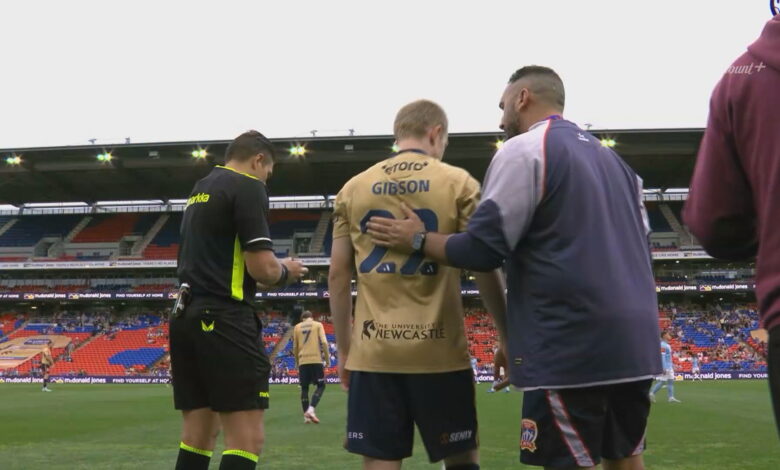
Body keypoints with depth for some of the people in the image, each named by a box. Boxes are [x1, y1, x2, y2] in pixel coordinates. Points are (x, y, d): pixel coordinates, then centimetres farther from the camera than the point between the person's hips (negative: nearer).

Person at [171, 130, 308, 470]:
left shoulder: (199, 192, 21)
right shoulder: (247, 187, -5)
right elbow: (262, 267, -14)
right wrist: (286, 271, 7)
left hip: (186, 317, 9)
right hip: (224, 319, -9)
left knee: (198, 436, 12)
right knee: (247, 439, -8)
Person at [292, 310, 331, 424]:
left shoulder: (297, 327, 13)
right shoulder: (318, 325, 6)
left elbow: (295, 347, 14)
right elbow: (324, 342, -6)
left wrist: (297, 362, 25)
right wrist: (327, 358, 3)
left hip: (303, 361, 3)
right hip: (316, 359, -2)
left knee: (304, 388, 9)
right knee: (321, 386, 6)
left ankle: (306, 416, 6)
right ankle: (311, 410, -13)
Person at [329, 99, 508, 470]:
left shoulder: (353, 188, 8)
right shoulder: (459, 183, 1)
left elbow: (338, 276, 9)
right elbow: (485, 269, -2)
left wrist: (343, 348, 17)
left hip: (373, 353, 2)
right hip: (439, 351, -2)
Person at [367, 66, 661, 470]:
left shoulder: (524, 150, -6)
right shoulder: (610, 157, 20)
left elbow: (482, 250, -11)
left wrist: (418, 239, 4)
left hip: (571, 343, -8)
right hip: (634, 337, 8)